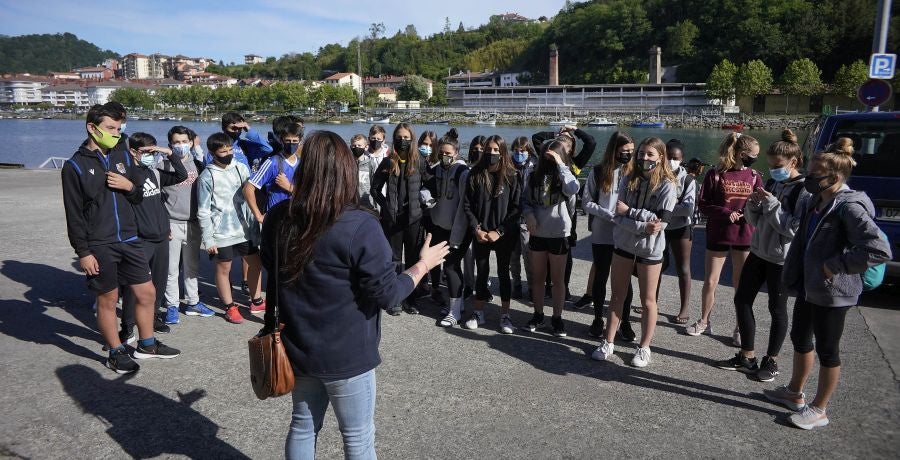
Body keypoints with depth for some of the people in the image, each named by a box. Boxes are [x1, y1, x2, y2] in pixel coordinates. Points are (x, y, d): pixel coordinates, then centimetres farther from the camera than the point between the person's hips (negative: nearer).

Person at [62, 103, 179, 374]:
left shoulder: (123, 157, 8)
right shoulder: (75, 166, -6)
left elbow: (139, 196, 15)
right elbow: (74, 214, -7)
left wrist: (129, 185, -8)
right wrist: (83, 252, -11)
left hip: (129, 240, 5)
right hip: (99, 246, -5)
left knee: (146, 292, 9)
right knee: (108, 299, 6)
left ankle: (147, 345, 27)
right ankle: (116, 353, 22)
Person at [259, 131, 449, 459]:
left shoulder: (278, 217, -6)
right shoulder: (359, 226, -24)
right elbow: (385, 294, -19)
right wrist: (423, 265, -4)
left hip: (298, 349, 5)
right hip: (347, 356, -5)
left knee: (302, 427, 24)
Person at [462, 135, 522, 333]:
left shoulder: (510, 176, -5)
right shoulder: (475, 175, 0)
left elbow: (515, 207, -7)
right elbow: (467, 205, 0)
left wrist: (499, 231, -13)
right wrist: (476, 229, -9)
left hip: (503, 234, -2)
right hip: (480, 234, 2)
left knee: (503, 272, 8)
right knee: (481, 272, 11)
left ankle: (505, 314, 18)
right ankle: (478, 313, 23)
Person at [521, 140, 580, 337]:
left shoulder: (564, 177, -5)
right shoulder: (533, 176, 3)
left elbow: (572, 189, -28)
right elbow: (525, 200, 11)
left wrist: (560, 165, -20)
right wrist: (528, 214, -9)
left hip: (559, 234, -3)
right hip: (537, 233, 3)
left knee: (558, 279, 8)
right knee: (538, 277, 13)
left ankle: (557, 317, 20)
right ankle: (538, 315, 27)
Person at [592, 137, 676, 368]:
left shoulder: (666, 185, -10)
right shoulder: (628, 181, 0)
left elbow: (662, 221, -19)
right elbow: (619, 216, -8)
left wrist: (630, 211, -16)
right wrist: (642, 226, -22)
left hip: (650, 248, -3)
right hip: (623, 244, 3)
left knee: (647, 300, 9)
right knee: (617, 295, 11)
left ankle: (644, 347, 23)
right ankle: (608, 343, 22)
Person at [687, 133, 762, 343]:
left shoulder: (754, 176, 2)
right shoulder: (716, 174, -6)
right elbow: (703, 204, -6)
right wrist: (726, 214, -19)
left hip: (744, 236, 2)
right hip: (717, 234, -1)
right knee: (710, 281, 7)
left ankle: (740, 328, 21)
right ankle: (704, 321, 26)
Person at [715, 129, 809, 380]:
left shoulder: (805, 190, -13)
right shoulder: (772, 184, 8)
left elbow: (795, 228, -20)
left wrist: (771, 204, -21)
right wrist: (753, 204, -9)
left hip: (781, 258, -7)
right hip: (758, 252, 7)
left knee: (777, 309, 7)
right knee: (742, 300, 8)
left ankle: (771, 361, 23)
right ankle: (747, 358, 21)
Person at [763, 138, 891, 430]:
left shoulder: (849, 208, -21)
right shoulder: (814, 202, 5)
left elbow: (879, 250, -29)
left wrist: (836, 265, -23)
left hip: (831, 292, -9)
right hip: (808, 286, 9)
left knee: (826, 350, 6)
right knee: (800, 339, 21)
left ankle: (819, 410, 23)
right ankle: (795, 393, 40)